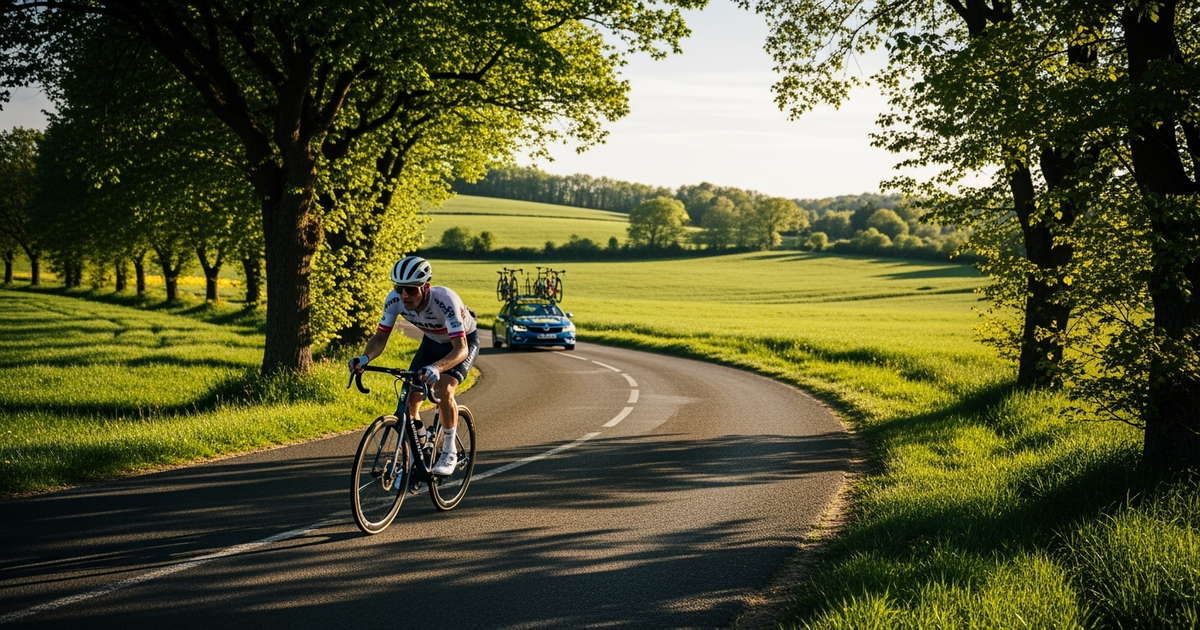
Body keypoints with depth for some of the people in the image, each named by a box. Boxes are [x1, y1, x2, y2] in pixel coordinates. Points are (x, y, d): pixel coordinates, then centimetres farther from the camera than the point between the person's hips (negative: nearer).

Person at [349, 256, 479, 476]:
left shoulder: (444, 300, -40)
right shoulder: (394, 300, -26)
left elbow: (460, 348, -45)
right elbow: (380, 337, -18)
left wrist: (436, 368, -64)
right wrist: (365, 358, -40)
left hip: (464, 341, -5)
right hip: (433, 342, 5)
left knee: (443, 390, -29)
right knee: (410, 400, -10)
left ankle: (449, 452, -8)